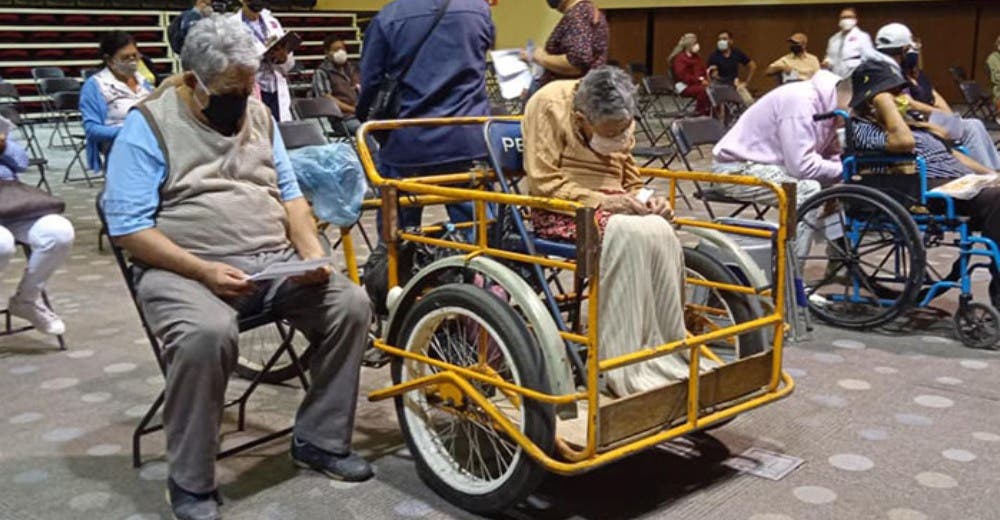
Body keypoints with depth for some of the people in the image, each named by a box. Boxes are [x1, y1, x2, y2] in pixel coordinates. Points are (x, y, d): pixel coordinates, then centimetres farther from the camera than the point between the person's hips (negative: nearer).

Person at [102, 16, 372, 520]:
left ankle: (320, 440, 0)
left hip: (275, 262, 6)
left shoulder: (258, 115, 12)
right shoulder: (149, 124, -5)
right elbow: (128, 227, -11)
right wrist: (203, 271, -23)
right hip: (185, 269, -5)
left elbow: (289, 193, 15)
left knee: (351, 303, -16)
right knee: (206, 333, -37)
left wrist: (312, 253, -5)